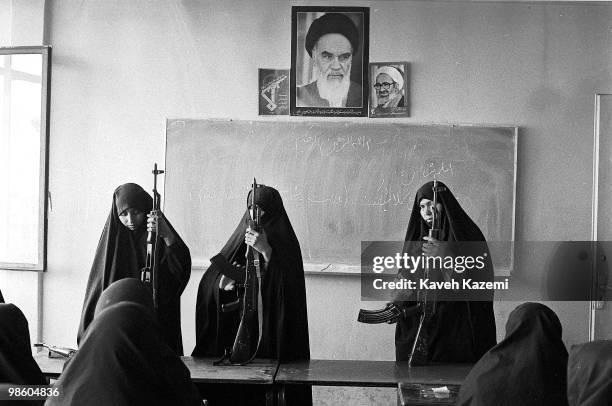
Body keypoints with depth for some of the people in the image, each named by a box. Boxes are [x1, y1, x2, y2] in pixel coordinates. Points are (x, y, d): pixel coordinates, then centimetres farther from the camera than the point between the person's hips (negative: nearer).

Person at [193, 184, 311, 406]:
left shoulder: (284, 242, -1)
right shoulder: (240, 241, 11)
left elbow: (288, 285, -17)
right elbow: (208, 283, 7)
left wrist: (267, 252, -25)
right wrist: (222, 285, -15)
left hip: (271, 335, -3)